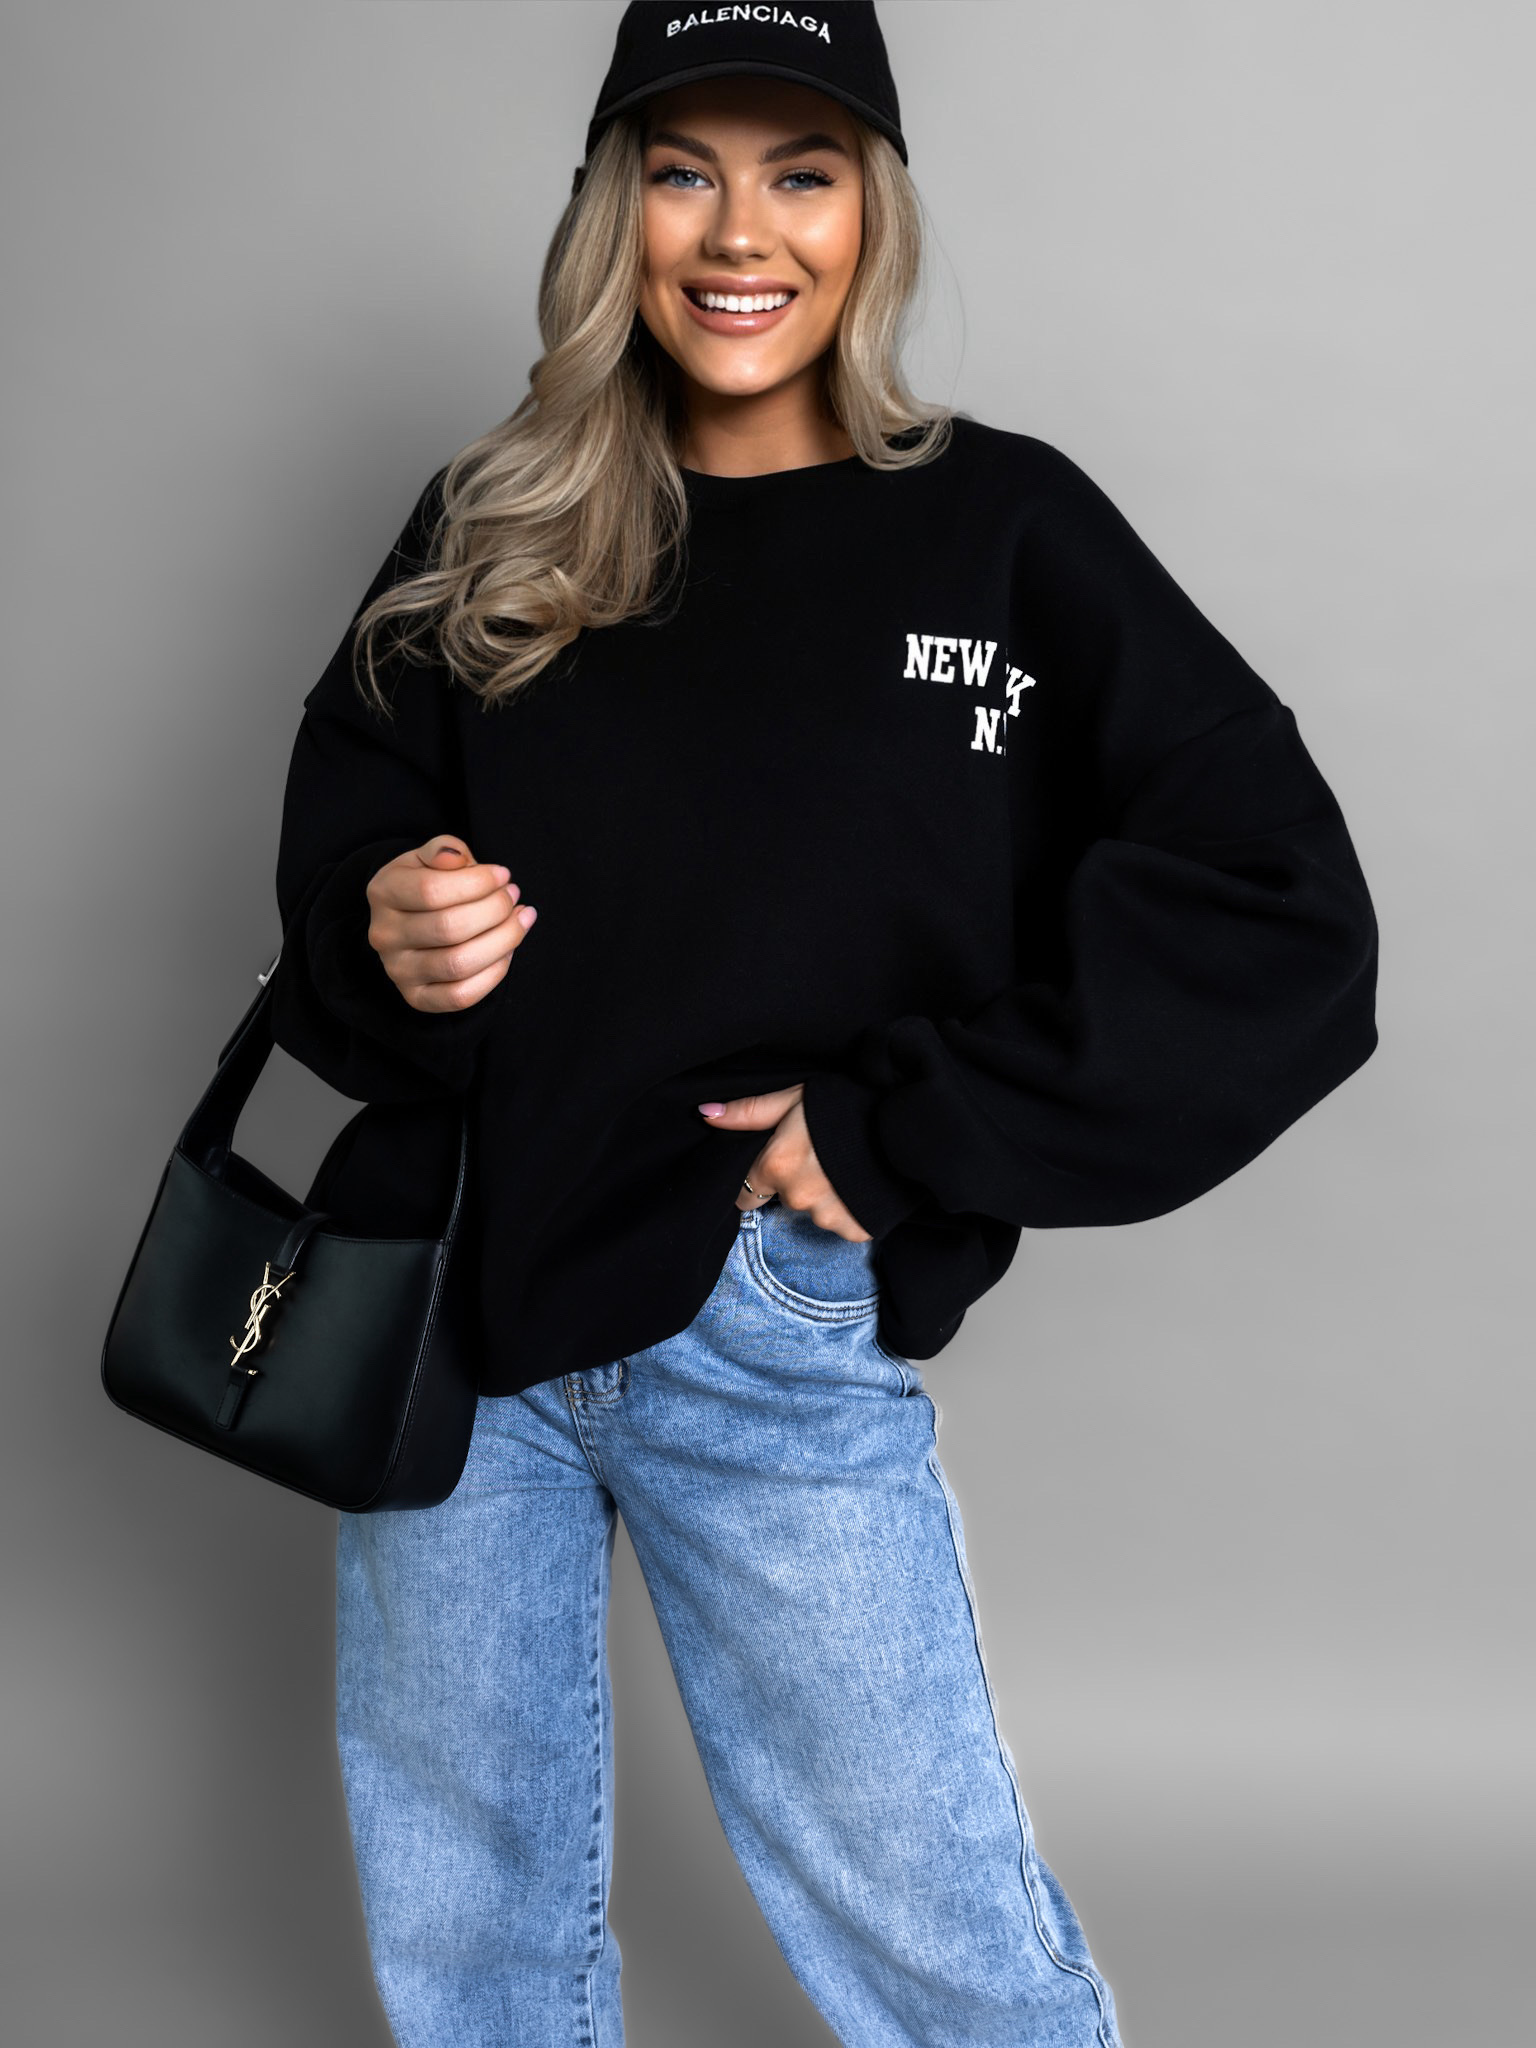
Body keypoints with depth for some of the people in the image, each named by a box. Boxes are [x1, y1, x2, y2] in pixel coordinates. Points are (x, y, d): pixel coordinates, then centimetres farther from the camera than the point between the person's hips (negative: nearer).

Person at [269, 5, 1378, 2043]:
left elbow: (1285, 925, -9)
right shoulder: (488, 535, 5)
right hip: (446, 1298, 3)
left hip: (781, 1337, -3)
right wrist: (388, 944, -13)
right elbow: (340, 870, 11)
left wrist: (894, 1129, -15)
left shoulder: (1002, 530, -4)